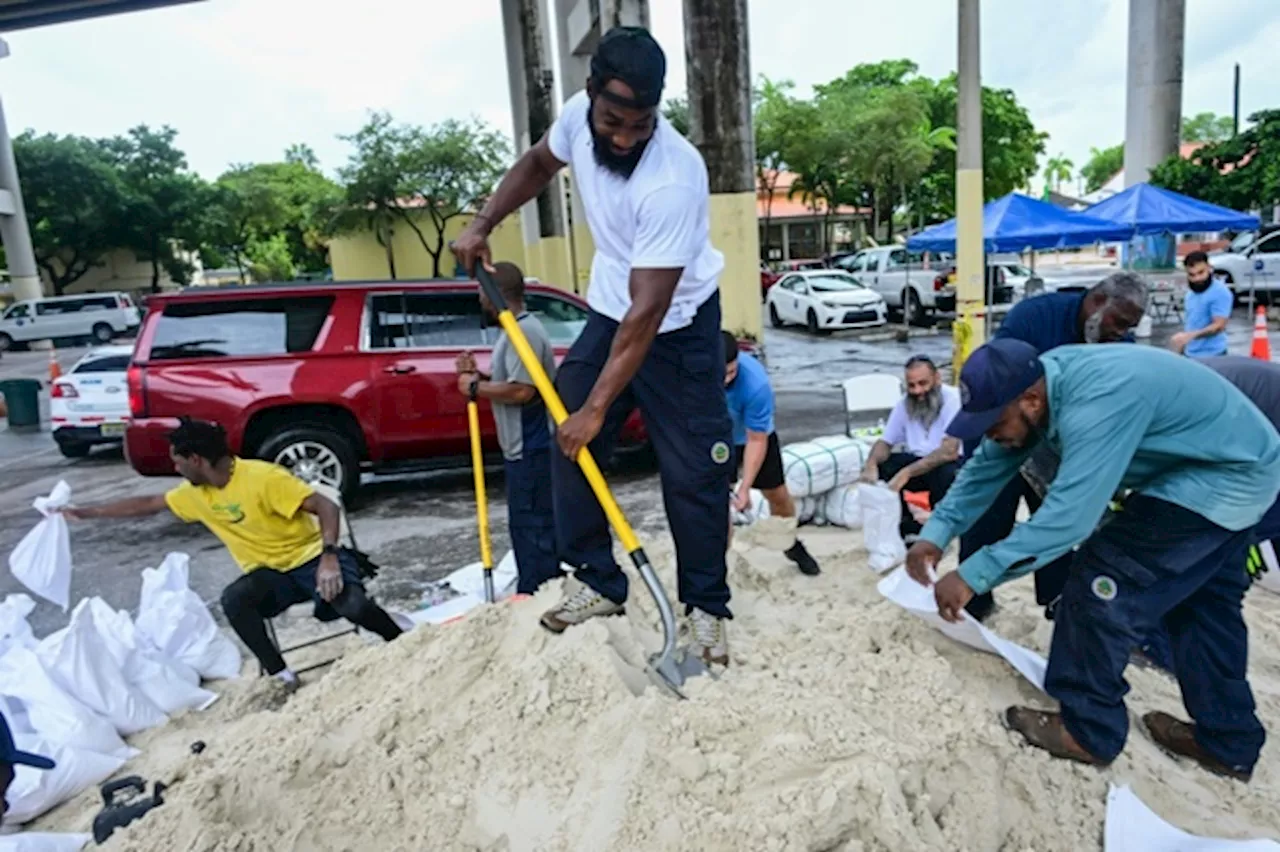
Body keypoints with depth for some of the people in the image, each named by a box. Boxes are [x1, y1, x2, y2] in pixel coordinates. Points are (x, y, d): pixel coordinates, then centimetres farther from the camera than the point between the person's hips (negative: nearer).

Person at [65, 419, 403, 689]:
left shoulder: (263, 477, -20)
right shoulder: (196, 493, 5)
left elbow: (327, 507, -24)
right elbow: (148, 504, 23)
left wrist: (329, 557, -37)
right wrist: (86, 512, 24)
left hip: (310, 557, -6)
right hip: (270, 572, 6)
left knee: (352, 605, -33)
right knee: (233, 599, -27)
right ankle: (280, 675, -16)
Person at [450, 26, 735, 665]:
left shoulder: (673, 178, -33)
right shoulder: (578, 115, -12)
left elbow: (648, 312, -32)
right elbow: (538, 163, 14)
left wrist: (596, 407, -30)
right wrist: (482, 223, 3)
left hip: (678, 327, -6)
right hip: (607, 313, 6)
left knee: (693, 472, -6)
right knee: (568, 445, 3)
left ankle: (707, 606, 12)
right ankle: (598, 582, 17)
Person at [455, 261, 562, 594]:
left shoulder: (524, 332, -18)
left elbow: (521, 390, -27)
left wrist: (475, 387, -15)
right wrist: (478, 375, 6)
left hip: (531, 448, -11)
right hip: (526, 447, 11)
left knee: (530, 525, -4)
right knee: (537, 524, 18)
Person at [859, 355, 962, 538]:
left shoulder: (953, 399, -21)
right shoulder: (904, 404, -1)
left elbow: (949, 451, -31)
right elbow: (885, 442, 2)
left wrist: (907, 473, -40)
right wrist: (871, 464, -22)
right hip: (915, 461, 6)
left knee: (948, 475, -38)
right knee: (878, 469, -17)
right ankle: (907, 527, 0)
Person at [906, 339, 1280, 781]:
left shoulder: (1096, 403, -37)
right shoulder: (1036, 382, -8)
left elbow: (1068, 516, -41)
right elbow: (988, 466, -2)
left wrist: (972, 576, -36)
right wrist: (936, 532, -11)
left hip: (1220, 480, -10)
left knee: (1102, 575, -10)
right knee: (1204, 603, 19)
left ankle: (1088, 731, 4)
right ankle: (1228, 741, 35)